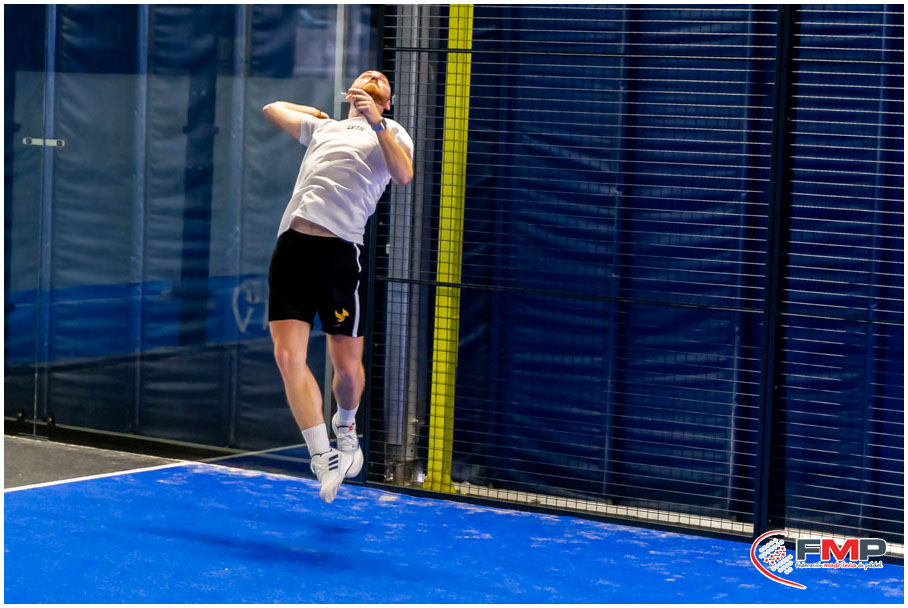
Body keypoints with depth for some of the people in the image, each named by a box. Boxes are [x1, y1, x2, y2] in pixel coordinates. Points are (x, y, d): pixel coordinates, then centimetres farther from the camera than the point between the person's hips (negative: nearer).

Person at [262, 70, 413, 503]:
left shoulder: (391, 133, 17)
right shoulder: (322, 128, 30)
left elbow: (404, 176, -6)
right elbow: (272, 109, 47)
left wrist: (376, 124, -11)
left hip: (342, 251, -3)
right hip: (292, 245, 3)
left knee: (347, 365, 1)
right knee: (288, 356, -10)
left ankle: (346, 426, 33)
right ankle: (322, 460, -4)